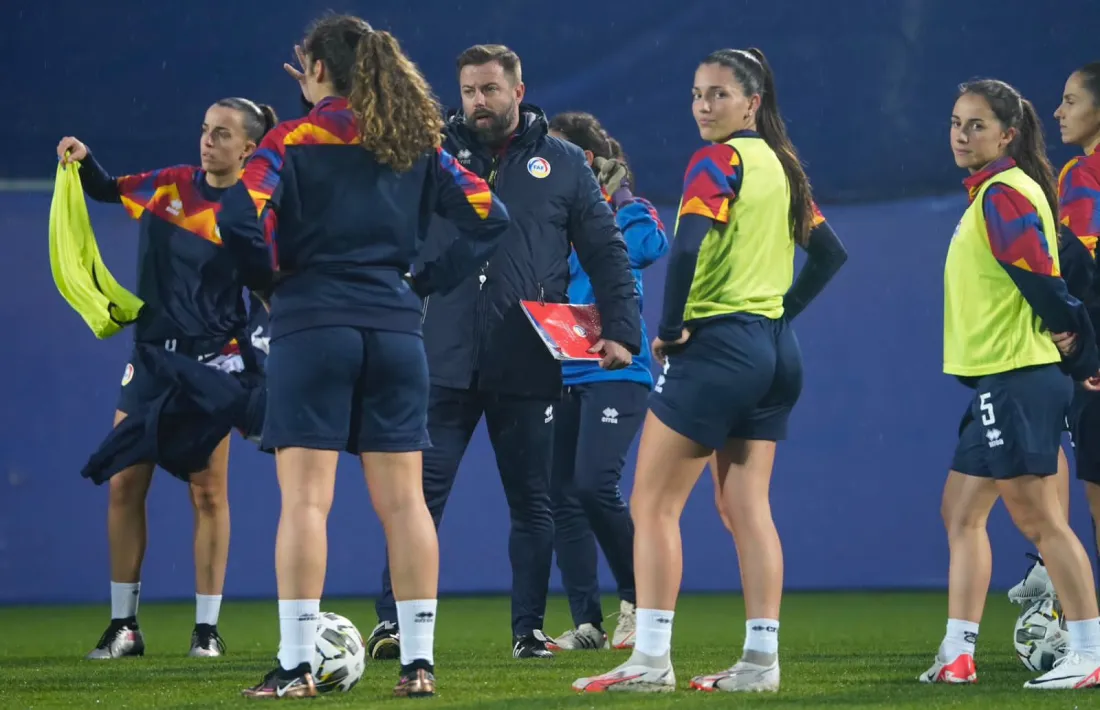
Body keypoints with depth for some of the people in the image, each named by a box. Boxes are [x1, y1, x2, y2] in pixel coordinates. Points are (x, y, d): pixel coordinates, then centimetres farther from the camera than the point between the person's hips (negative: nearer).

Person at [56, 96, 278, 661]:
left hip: (212, 363, -4)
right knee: (124, 487, 2)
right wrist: (83, 163, 2)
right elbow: (107, 191, 22)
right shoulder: (169, 185, 4)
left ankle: (207, 629, 5)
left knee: (208, 492, -3)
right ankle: (123, 625, 11)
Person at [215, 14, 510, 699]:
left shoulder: (292, 140, -3)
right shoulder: (416, 142, 9)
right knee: (403, 499, 6)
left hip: (312, 326, -4)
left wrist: (272, 280, 0)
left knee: (305, 499, -4)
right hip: (395, 328, 4)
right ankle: (419, 660, 6)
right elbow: (487, 215, 7)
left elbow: (242, 219, -17)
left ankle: (297, 666, -7)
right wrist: (428, 282, 10)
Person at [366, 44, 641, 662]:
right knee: (419, 493, -5)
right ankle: (393, 622, -1)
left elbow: (608, 253, 7)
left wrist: (620, 331, -3)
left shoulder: (564, 164, 7)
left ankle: (529, 629, 14)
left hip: (529, 368, 0)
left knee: (534, 504, 6)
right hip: (445, 362, 0)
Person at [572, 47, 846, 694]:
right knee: (748, 506, 10)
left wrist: (671, 326, -15)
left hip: (718, 344, -8)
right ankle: (762, 659, 6)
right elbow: (830, 251, 20)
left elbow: (687, 248, -26)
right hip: (776, 349, 8)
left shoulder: (718, 162, -12)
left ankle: (651, 660, -7)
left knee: (654, 503, -3)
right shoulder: (782, 165, 13)